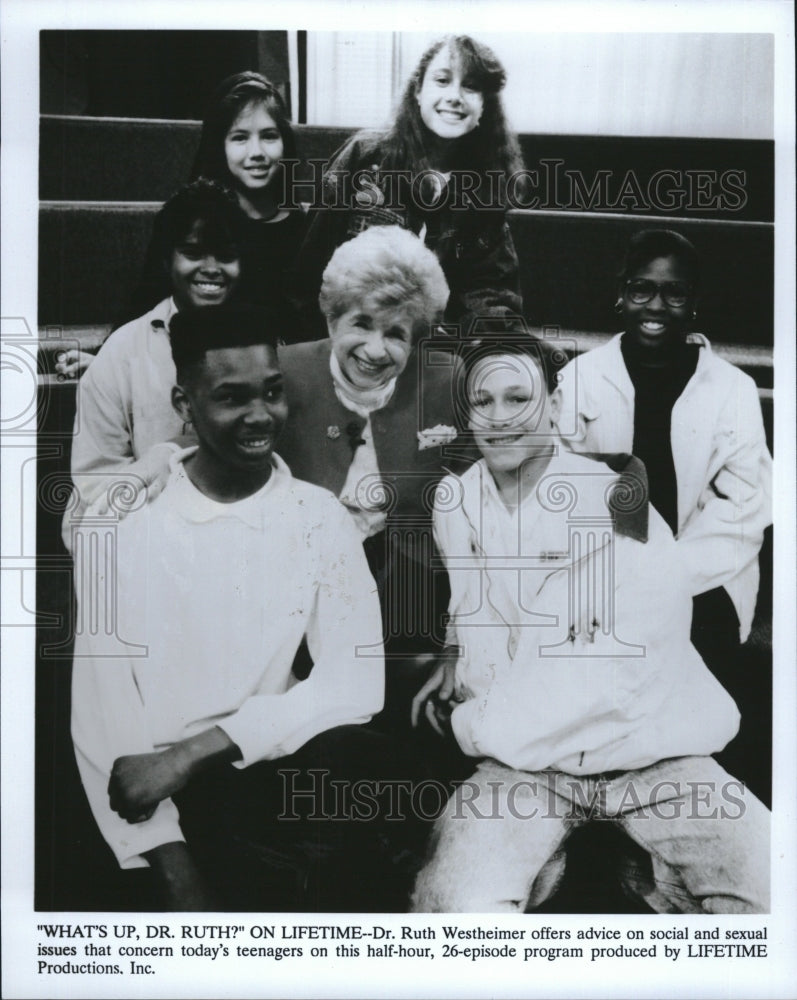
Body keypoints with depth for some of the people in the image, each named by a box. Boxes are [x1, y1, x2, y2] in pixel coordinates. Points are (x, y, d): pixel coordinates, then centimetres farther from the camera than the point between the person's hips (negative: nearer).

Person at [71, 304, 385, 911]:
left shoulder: (320, 518, 1)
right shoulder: (118, 528, -2)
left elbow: (356, 680, -10)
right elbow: (103, 717, -8)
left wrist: (196, 751, -18)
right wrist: (177, 874, -19)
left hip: (264, 778, 2)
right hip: (150, 798, -1)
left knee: (350, 758, -28)